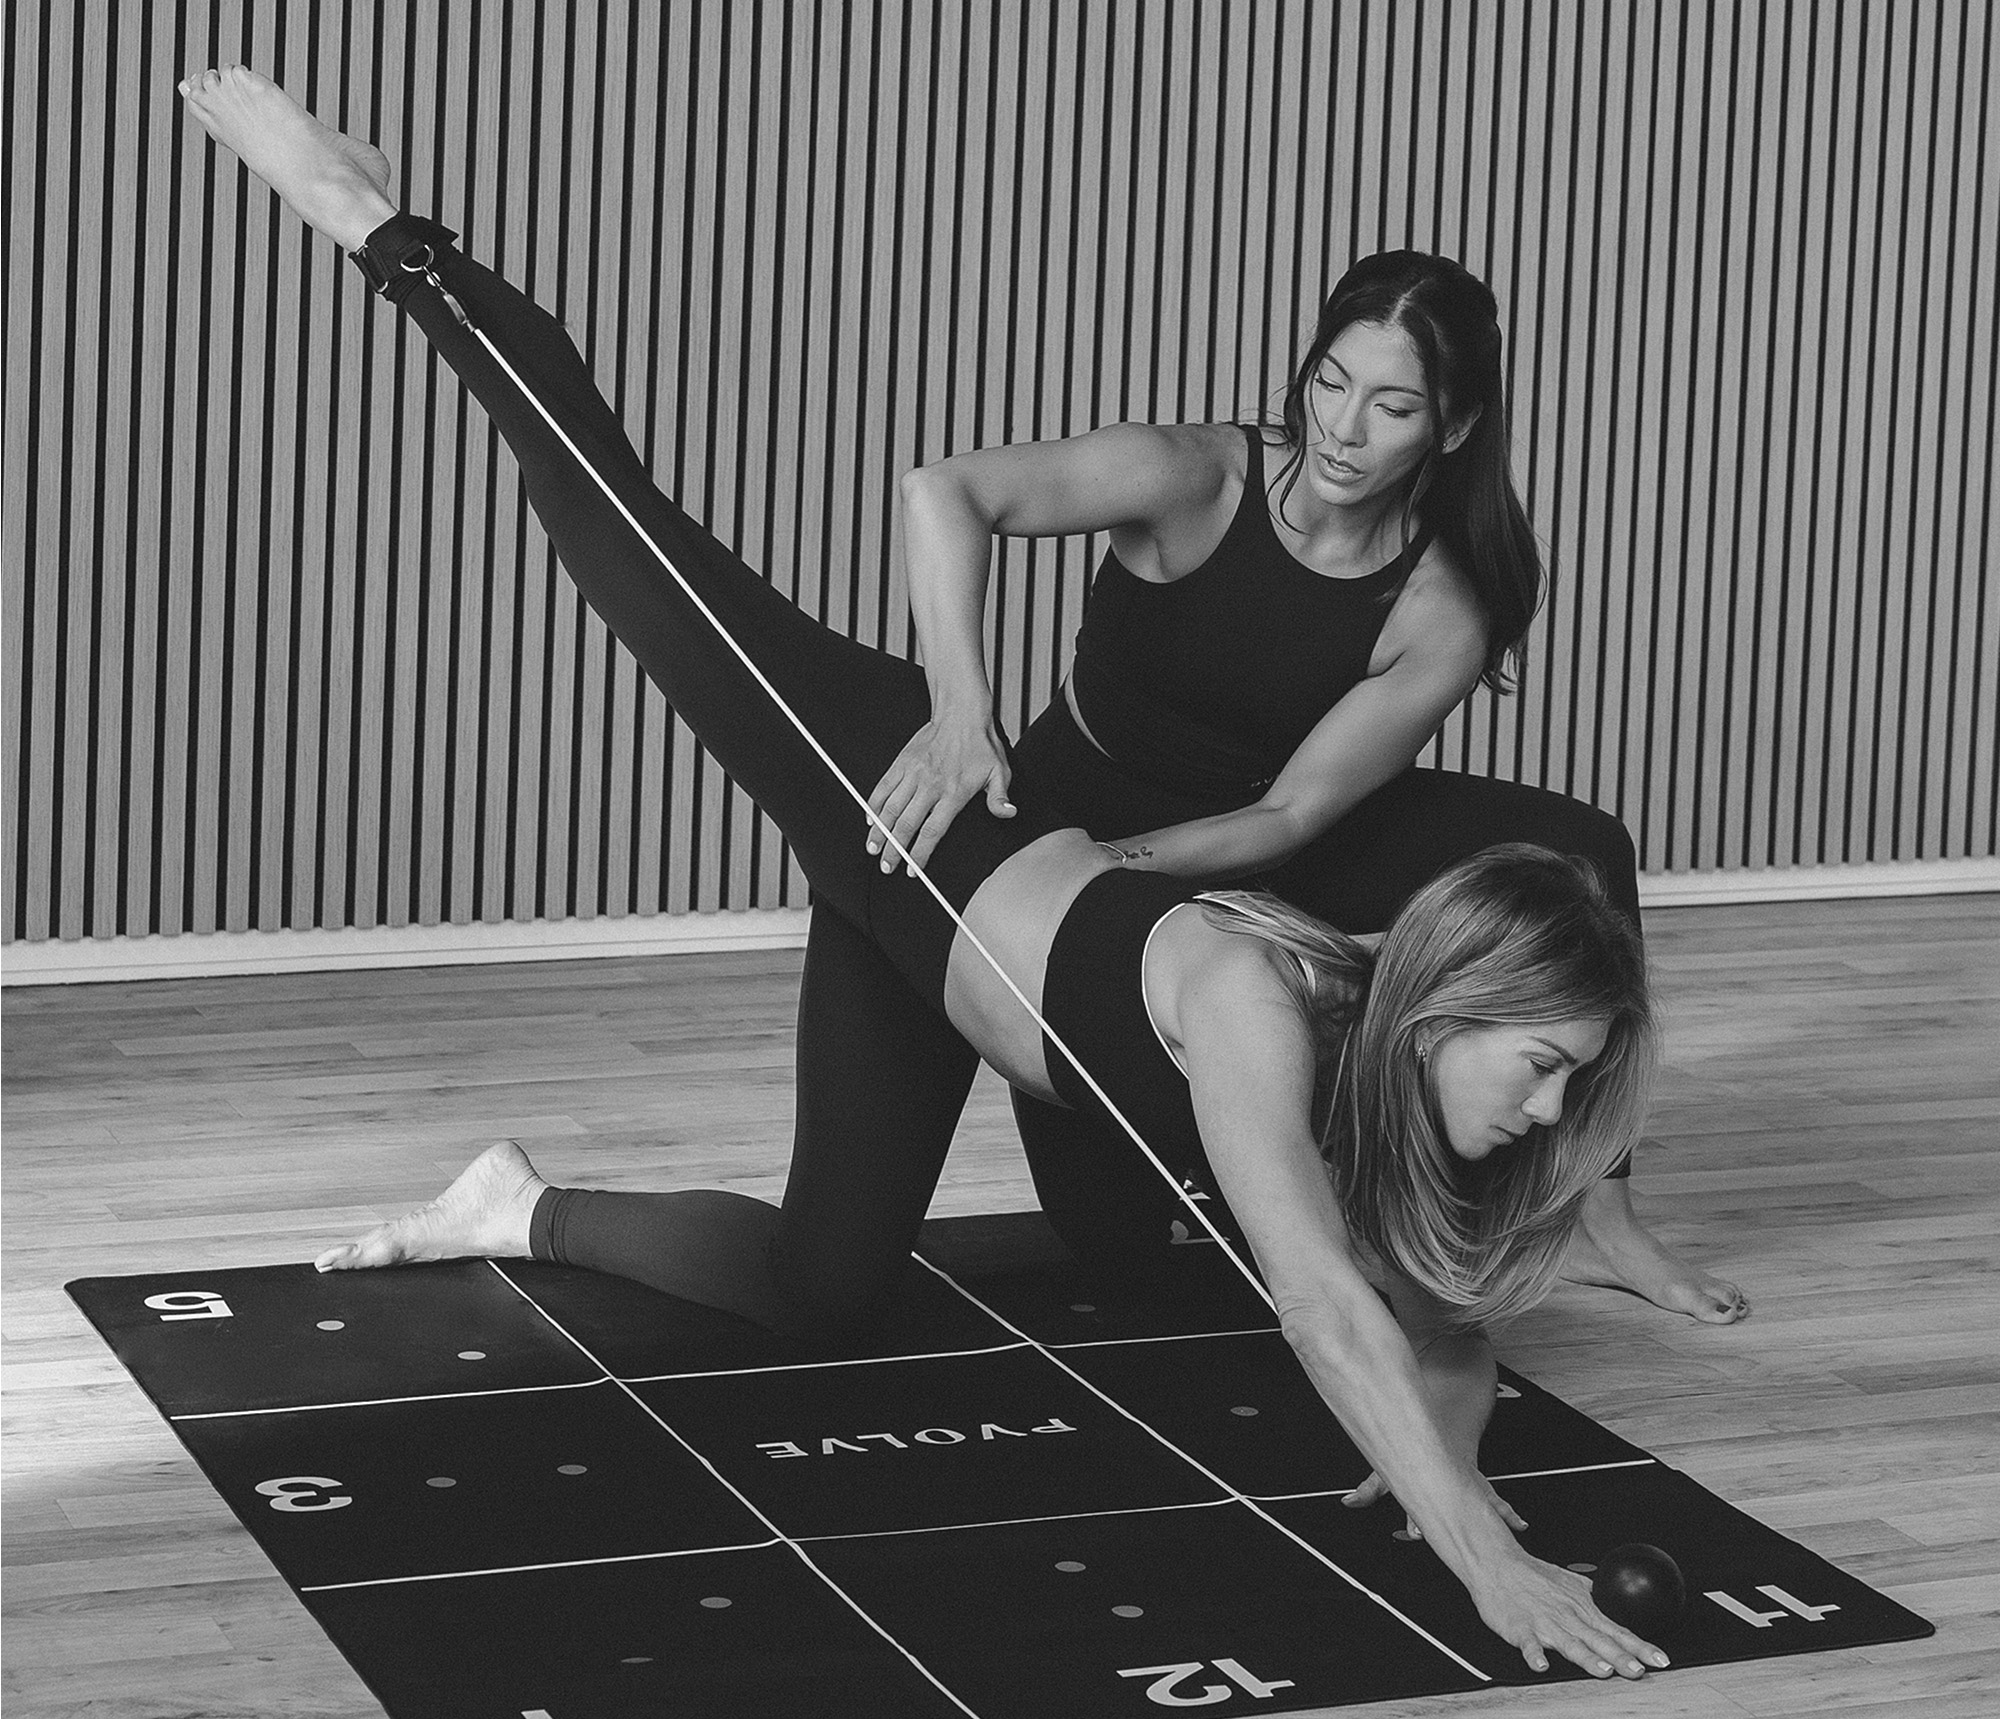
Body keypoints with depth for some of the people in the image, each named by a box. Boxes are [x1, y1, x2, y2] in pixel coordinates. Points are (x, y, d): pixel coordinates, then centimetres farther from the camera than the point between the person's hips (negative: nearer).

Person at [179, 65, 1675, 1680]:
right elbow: (1324, 1309, -46)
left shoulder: (1421, 1074, -18)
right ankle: (385, 232, 20)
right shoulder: (1255, 1003, -39)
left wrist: (1451, 1461, -22)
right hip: (902, 820, -6)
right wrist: (1483, 1557, -49)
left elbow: (1448, 1320, -5)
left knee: (822, 1284, 13)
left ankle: (524, 1210, 34)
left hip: (939, 936, 6)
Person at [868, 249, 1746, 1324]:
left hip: (1241, 845, 3)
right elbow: (946, 491, -41)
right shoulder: (1199, 481, -29)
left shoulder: (1440, 622, -20)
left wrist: (1114, 865, -38)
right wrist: (961, 711, -55)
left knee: (1576, 852, -15)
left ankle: (1594, 1217, -4)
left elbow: (1289, 816, -21)